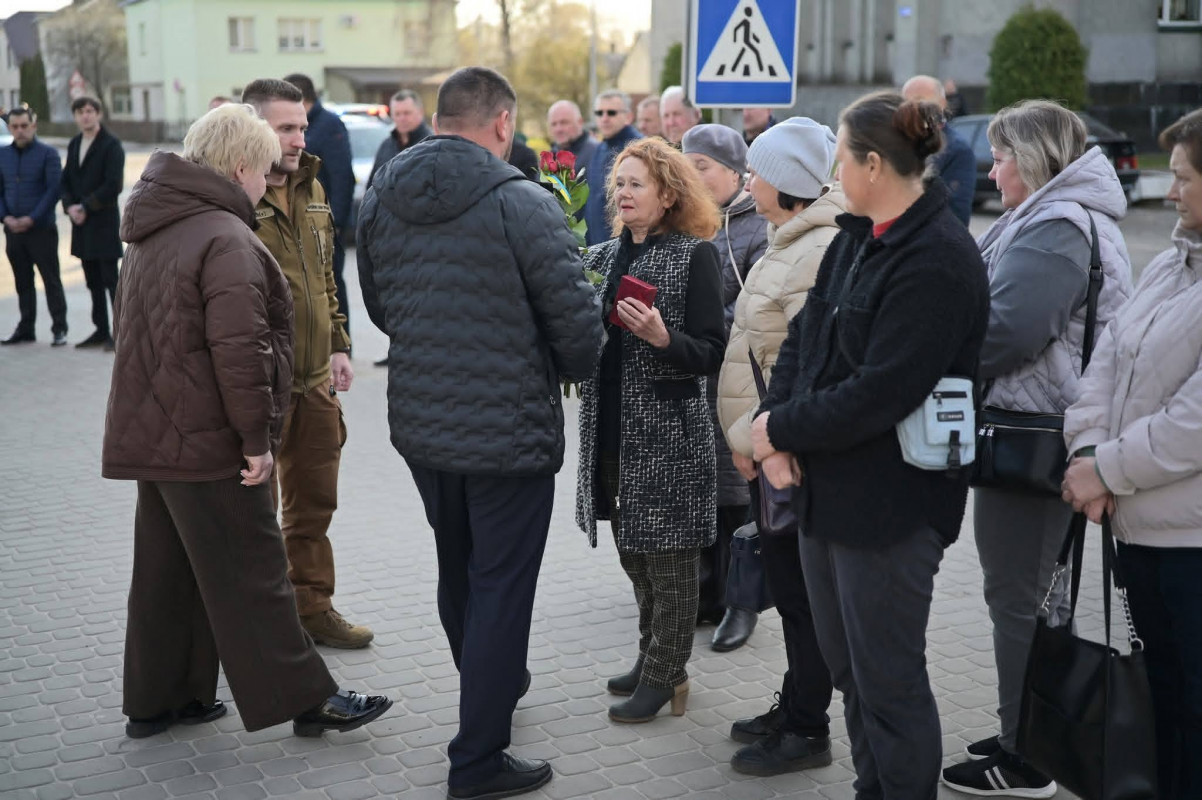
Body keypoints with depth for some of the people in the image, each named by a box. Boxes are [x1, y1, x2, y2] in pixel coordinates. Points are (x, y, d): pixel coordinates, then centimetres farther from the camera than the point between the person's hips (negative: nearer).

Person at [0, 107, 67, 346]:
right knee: (23, 282, 11)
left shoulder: (48, 154, -4)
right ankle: (26, 328, 19)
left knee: (51, 280, -2)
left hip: (42, 228, -5)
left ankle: (59, 329, 2)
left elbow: (54, 190, -10)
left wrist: (32, 219, -15)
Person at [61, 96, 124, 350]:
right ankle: (101, 331, 19)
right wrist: (70, 206, -5)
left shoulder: (111, 145, -7)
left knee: (111, 279, -5)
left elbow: (113, 185, -15)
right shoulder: (74, 144, 14)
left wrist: (86, 207, -15)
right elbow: (66, 181, 14)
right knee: (93, 281, 11)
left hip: (104, 222, -7)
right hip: (81, 224, 7)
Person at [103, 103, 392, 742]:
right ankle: (305, 698, 6)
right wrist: (256, 437, -19)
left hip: (152, 437, 9)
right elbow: (238, 349, -25)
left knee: (168, 572, 16)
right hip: (208, 444, -9)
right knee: (250, 576, -2)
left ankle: (155, 700, 25)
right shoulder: (226, 238, -17)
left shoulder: (156, 232, 14)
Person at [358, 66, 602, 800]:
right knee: (501, 587, 5)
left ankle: (493, 688, 47)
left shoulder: (381, 201, 1)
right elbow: (578, 325, -16)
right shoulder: (522, 203, -18)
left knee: (458, 571, 24)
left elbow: (379, 307, 10)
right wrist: (571, 369, 5)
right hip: (509, 431, -6)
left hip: (420, 427, 7)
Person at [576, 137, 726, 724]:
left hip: (668, 433, -6)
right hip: (611, 430, 6)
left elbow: (710, 353, -10)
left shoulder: (695, 256, -6)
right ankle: (654, 659, 29)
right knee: (633, 552, 14)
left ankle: (663, 676, 13)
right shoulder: (602, 257, 11)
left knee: (667, 559, 2)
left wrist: (661, 337, -26)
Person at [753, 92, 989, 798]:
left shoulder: (939, 262, -20)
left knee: (888, 681, 3)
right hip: (826, 486, 9)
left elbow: (879, 392, -25)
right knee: (847, 666, 20)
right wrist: (777, 434, -6)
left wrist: (782, 429, -14)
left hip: (890, 502, -9)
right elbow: (804, 336, 9)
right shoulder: (859, 237, 8)